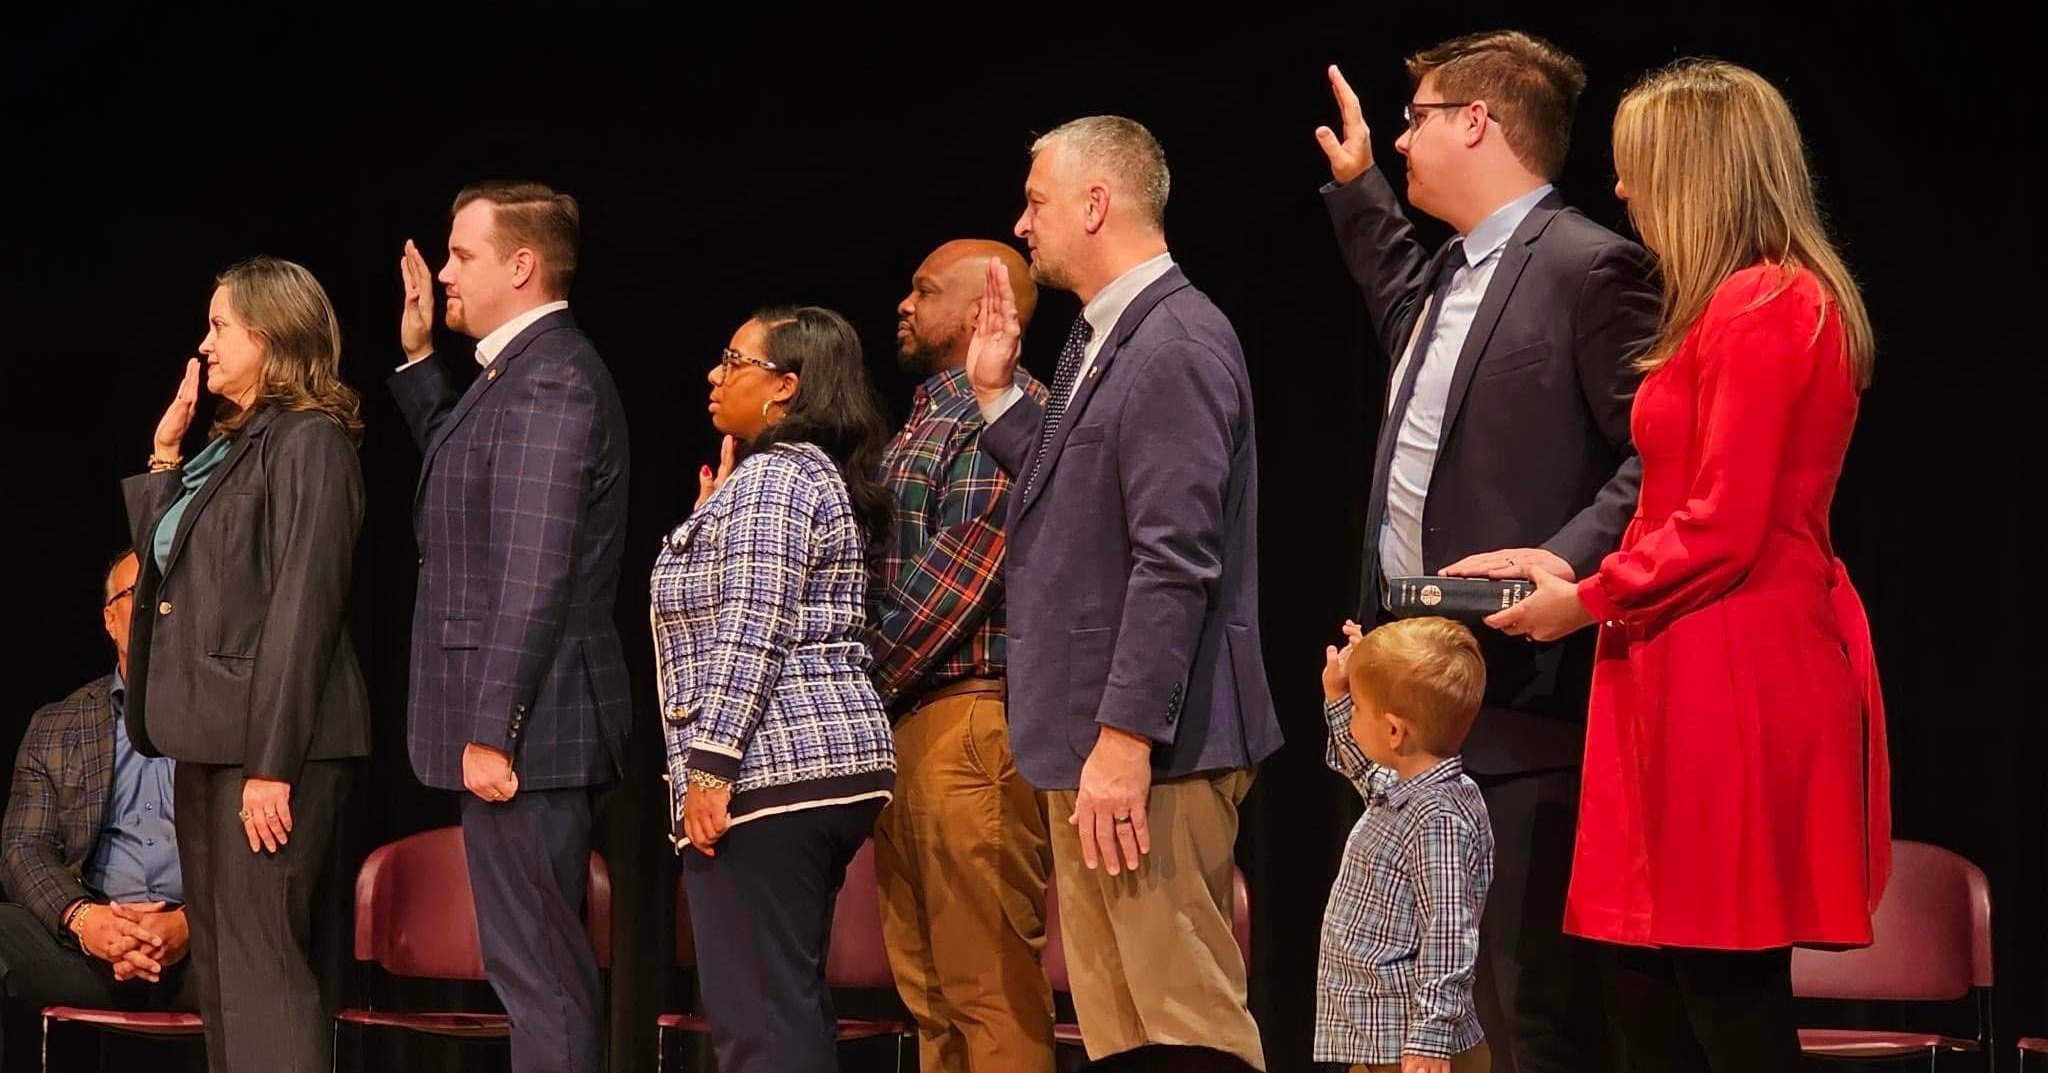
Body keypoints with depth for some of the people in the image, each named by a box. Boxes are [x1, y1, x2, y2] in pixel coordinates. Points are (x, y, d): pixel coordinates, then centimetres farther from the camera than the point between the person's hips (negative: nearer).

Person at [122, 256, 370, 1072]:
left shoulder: (309, 441, -10)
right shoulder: (233, 445, 16)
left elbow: (303, 607, -17)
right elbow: (166, 568, 22)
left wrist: (273, 764, -21)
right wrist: (165, 457, 15)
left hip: (267, 738, -10)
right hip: (211, 732, 10)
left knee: (261, 966, -11)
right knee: (220, 965, 10)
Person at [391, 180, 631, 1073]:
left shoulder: (551, 379, -16)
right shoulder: (519, 371, 15)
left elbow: (535, 572, -22)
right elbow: (464, 465, 34)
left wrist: (491, 730, -22)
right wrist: (418, 360, 24)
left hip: (522, 725, -10)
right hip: (511, 718, 10)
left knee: (539, 971, -8)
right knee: (540, 964, 14)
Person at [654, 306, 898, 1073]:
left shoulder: (770, 477, -10)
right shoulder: (819, 474, 21)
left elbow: (751, 635, -19)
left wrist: (708, 765, -21)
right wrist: (715, 526, 23)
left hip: (771, 771, -11)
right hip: (832, 763, 11)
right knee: (795, 1002, 13)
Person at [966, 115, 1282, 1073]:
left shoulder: (1176, 345, -16)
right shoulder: (1099, 337, 15)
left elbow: (1176, 559, -21)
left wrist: (1124, 740, -23)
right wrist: (996, 393, 17)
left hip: (1149, 743, -10)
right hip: (1093, 739, 10)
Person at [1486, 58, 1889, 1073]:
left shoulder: (1763, 308, -14)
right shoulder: (1761, 303, 18)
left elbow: (1721, 531, -18)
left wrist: (1587, 601, -6)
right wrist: (1574, 572, 13)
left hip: (1731, 682, -10)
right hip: (1713, 673, 10)